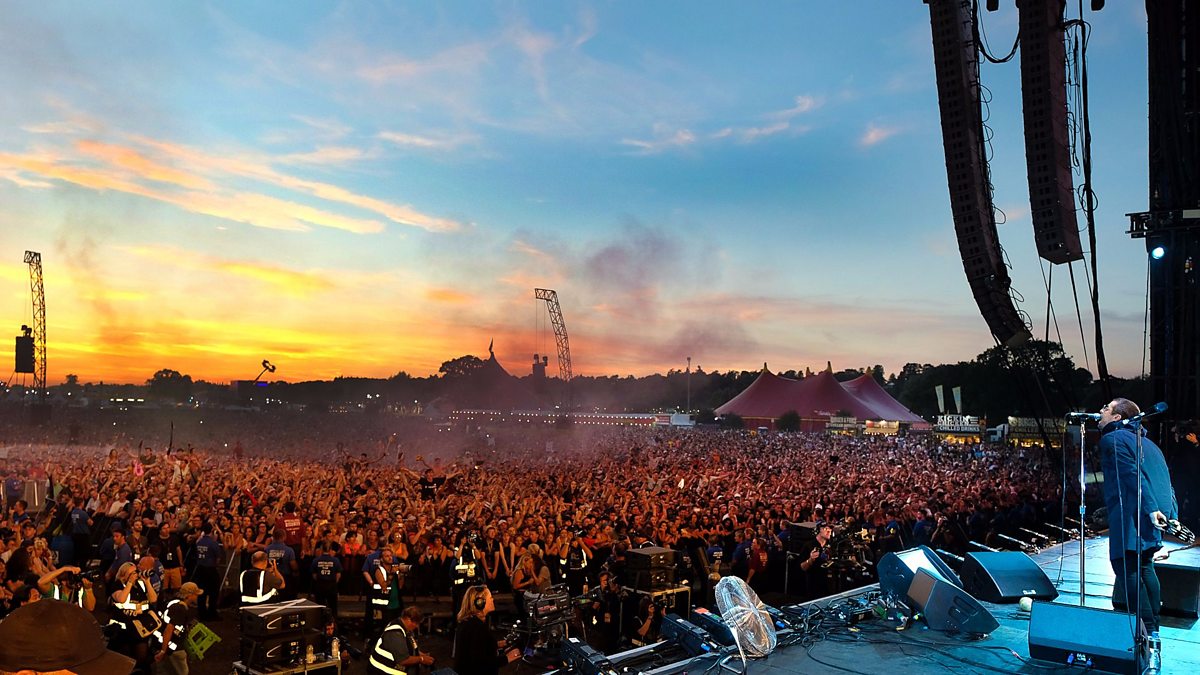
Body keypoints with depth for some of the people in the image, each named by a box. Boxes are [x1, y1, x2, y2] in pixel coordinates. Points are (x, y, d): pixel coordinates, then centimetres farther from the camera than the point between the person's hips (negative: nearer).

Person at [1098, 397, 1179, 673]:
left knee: (1127, 567, -10)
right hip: (1161, 514, 10)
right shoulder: (1146, 442, 24)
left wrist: (1150, 509, -22)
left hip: (1132, 516, -10)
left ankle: (1148, 639, -15)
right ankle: (1153, 632, 28)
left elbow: (1132, 475, -16)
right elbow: (1165, 481, 20)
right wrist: (1171, 514, 18)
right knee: (1143, 565, 20)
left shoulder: (1113, 438, -3)